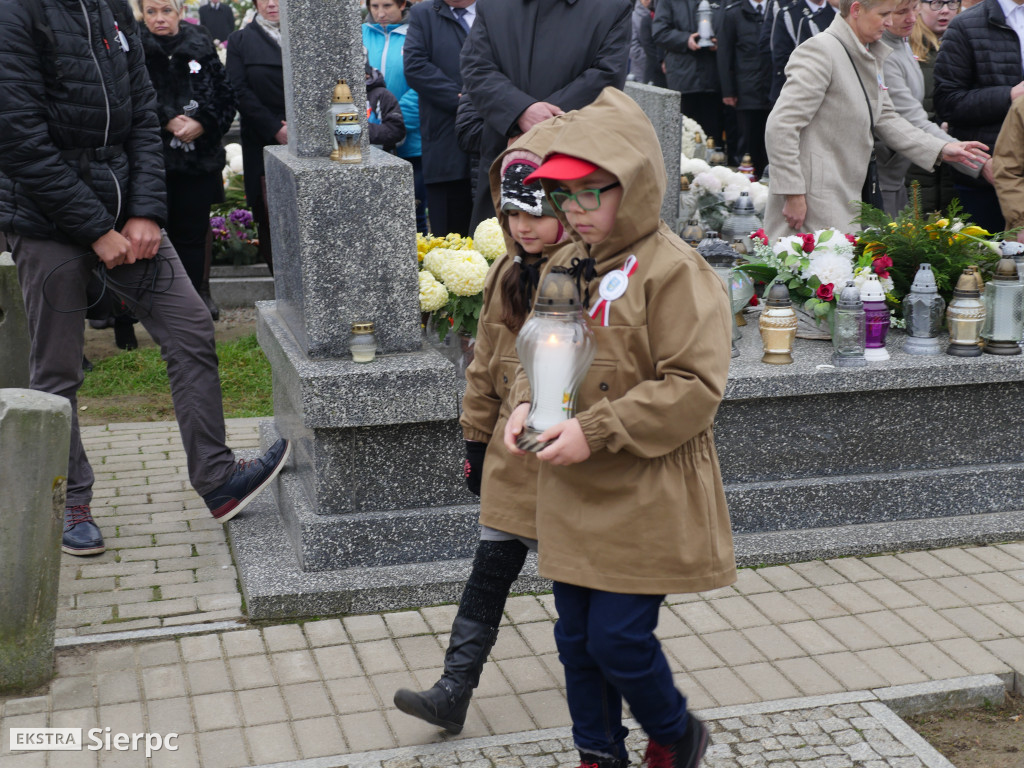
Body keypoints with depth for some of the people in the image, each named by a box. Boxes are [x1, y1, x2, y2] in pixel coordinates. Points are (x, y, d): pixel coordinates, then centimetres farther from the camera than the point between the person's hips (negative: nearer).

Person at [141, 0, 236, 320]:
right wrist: (167, 121, -17)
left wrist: (203, 123, -11)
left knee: (193, 231, 4)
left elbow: (225, 96, 3)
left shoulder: (201, 46, 7)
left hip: (199, 158, 2)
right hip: (153, 158, -2)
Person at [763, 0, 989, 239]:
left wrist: (940, 149, 10)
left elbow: (884, 118, 19)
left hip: (845, 198, 9)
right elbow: (781, 126, -19)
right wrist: (792, 194, -21)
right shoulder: (820, 52, -14)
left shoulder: (869, 56, 15)